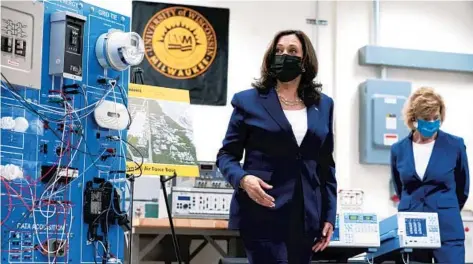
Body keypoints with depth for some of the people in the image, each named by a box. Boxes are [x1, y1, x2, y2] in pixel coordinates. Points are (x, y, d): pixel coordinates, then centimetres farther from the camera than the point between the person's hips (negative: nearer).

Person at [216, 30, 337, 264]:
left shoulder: (323, 105, 14)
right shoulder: (249, 100, 4)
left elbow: (326, 166, 14)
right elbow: (227, 155, 4)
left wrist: (329, 216, 8)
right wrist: (243, 179, -17)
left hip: (306, 217, 4)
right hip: (263, 214, -4)